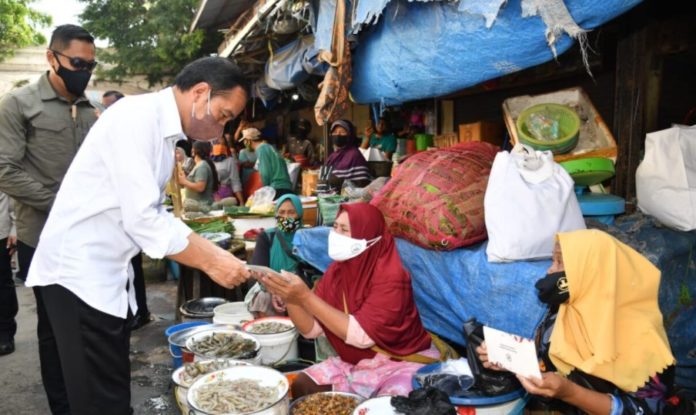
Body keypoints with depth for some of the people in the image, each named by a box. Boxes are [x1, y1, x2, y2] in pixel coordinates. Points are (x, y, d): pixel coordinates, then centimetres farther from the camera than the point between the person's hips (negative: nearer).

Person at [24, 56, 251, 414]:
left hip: (107, 274, 9)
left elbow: (155, 214, 13)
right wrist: (210, 262, -16)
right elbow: (142, 220, -23)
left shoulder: (164, 129, 10)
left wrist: (216, 253, 5)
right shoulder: (137, 117, -18)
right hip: (78, 273, -9)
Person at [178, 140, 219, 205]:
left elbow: (200, 187, -25)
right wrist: (185, 178, 10)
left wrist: (184, 181, -14)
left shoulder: (202, 166, -15)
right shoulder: (201, 165, 16)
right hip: (197, 204, 10)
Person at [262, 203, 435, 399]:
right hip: (355, 362, 6)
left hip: (404, 363, -6)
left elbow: (361, 335, -31)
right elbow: (312, 329, -4)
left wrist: (306, 297, -33)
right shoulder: (336, 270, -3)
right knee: (302, 386, -5)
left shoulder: (390, 277, -24)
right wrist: (290, 298, -23)